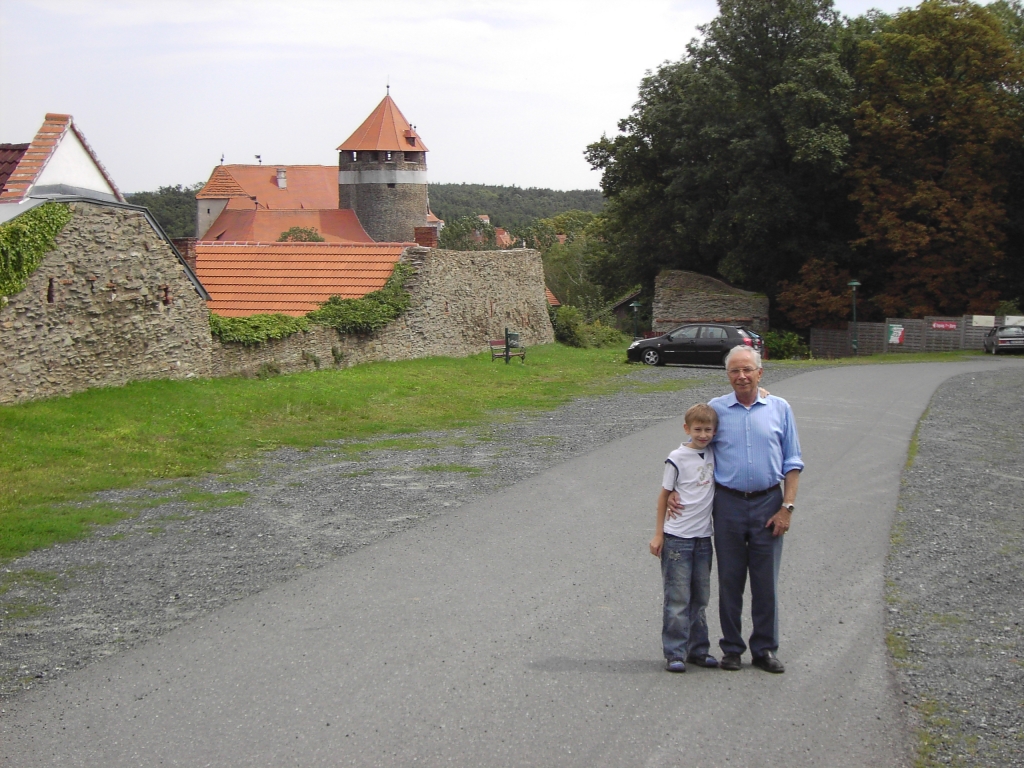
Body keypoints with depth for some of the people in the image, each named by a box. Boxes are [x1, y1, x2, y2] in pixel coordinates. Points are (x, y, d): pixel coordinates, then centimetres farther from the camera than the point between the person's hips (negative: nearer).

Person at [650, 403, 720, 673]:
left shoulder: (714, 454, 4)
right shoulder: (678, 458, -7)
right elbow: (665, 495, -3)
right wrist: (658, 534, -3)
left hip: (703, 537, 5)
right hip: (677, 537, -5)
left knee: (700, 598, 12)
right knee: (678, 598, -3)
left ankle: (698, 649, 21)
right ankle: (674, 653, 2)